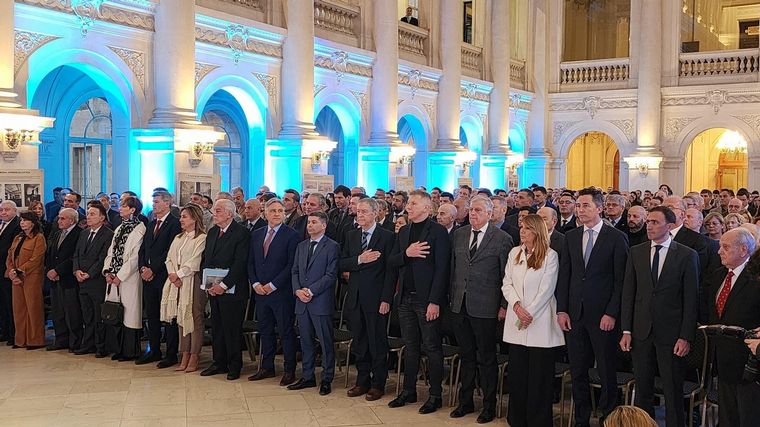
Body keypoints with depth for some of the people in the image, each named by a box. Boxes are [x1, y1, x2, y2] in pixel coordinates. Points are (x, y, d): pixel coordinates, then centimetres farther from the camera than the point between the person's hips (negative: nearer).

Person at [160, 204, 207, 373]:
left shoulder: (202, 238, -6)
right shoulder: (178, 238, 18)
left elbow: (194, 262, -13)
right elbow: (169, 259, 13)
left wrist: (178, 275, -10)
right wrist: (172, 274, -4)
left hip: (193, 282, -7)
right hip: (176, 283, 7)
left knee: (195, 319, -3)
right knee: (181, 319, 8)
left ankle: (194, 359, 3)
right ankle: (185, 357, 13)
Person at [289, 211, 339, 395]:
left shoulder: (332, 247, -5)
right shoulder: (301, 246, 15)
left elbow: (331, 275, -11)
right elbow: (295, 271, 14)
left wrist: (310, 291, -16)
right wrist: (298, 290, -4)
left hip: (321, 301, -6)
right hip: (302, 302, 6)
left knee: (326, 342, 0)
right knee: (306, 341, 12)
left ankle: (326, 380, 8)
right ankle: (307, 377, 22)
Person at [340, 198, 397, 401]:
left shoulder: (388, 237, -6)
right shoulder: (351, 236, 10)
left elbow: (391, 270, -9)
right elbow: (341, 264, 5)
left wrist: (386, 299, -14)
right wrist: (359, 260, -14)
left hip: (376, 298, -5)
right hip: (355, 298, 5)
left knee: (378, 343, 4)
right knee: (359, 342, 12)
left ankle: (378, 384, 15)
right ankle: (362, 381, 24)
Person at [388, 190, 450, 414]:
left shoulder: (438, 231, -8)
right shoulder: (404, 231, 13)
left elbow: (441, 268, -13)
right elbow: (392, 262, 10)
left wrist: (435, 301, -17)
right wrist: (406, 254, -11)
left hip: (427, 299, -6)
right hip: (406, 298, 6)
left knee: (432, 347, 1)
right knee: (410, 347, 14)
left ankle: (435, 395, 10)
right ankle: (408, 391, 24)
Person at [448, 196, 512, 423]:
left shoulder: (502, 239, -6)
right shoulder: (458, 235, 9)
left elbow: (507, 276, -5)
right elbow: (453, 268, 13)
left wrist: (504, 305, -8)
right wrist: (451, 297, 10)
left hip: (485, 308, -4)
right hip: (459, 305, 5)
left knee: (486, 358, 5)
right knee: (466, 355, 15)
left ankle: (489, 406, 18)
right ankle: (466, 401, 27)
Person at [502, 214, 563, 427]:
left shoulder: (550, 256, -4)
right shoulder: (514, 253, 10)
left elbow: (546, 290, -9)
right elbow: (507, 284, 7)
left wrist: (529, 313, -13)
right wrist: (516, 306, -9)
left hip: (540, 324, -4)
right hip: (516, 323, 5)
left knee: (539, 375, 0)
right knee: (516, 373, 9)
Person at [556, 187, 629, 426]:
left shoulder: (616, 238, -4)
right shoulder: (570, 237, 9)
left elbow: (621, 280, -6)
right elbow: (564, 276, 9)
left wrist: (611, 313, -11)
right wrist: (561, 310, 2)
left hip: (603, 315, -4)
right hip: (574, 314, 4)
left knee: (607, 372, 3)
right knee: (577, 372, 11)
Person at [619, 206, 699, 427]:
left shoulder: (687, 255, -3)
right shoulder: (636, 252, 6)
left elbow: (691, 300, -4)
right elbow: (628, 293, 6)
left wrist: (686, 337, -9)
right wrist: (626, 330, 1)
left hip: (671, 332, -3)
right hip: (641, 332, 3)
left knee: (673, 390, 5)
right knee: (642, 387, 11)